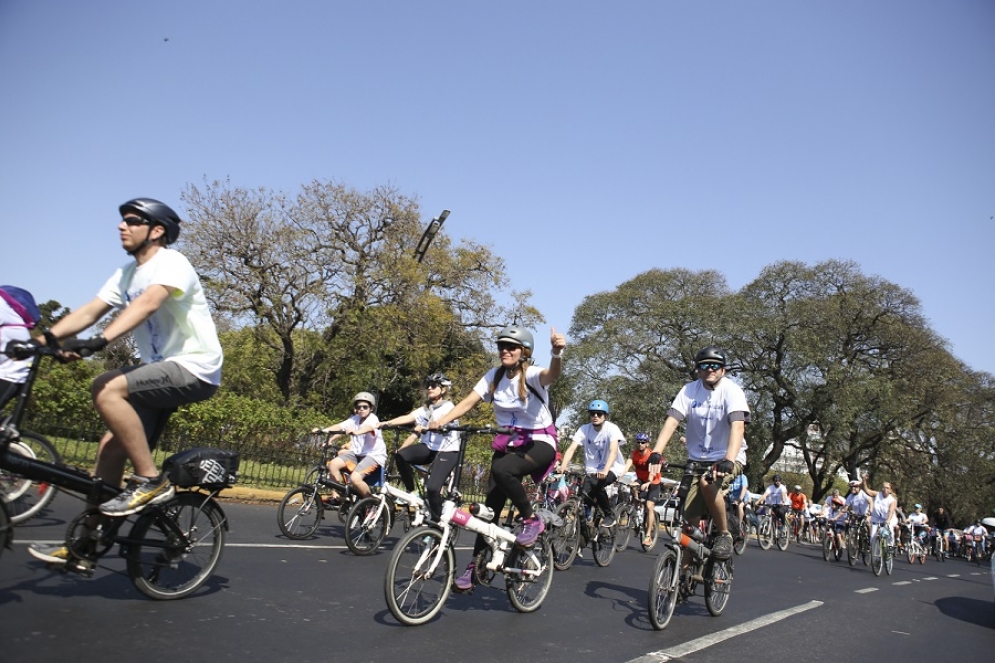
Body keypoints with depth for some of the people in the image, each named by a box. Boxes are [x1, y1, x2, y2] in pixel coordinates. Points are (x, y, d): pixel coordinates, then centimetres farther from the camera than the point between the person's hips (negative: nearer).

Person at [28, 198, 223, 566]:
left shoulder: (171, 262, -12)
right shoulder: (126, 273, 13)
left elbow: (148, 303, -31)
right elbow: (89, 310, 2)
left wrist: (100, 340, -44)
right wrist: (44, 338, -13)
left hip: (194, 369, -8)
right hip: (160, 369, 8)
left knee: (107, 388, -27)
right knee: (112, 448, 3)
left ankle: (150, 480, -17)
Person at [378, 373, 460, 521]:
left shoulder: (448, 406, -7)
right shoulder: (424, 409, 11)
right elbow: (407, 418, -4)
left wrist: (425, 428, -47)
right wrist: (385, 423, -20)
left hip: (447, 451, -6)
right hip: (429, 448, 6)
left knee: (432, 488, -21)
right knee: (400, 455, -21)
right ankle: (411, 491, -1)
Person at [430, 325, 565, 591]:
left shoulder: (532, 375, -16)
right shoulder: (494, 376, -1)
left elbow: (551, 375, -39)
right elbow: (468, 402, -9)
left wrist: (557, 353, -63)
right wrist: (442, 420, -27)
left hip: (540, 442, -5)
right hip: (507, 443, 5)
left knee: (503, 469, -34)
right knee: (490, 505, -2)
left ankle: (532, 520, -12)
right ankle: (475, 565, 10)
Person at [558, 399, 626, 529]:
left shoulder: (612, 429, -17)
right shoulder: (584, 429, -9)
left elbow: (613, 451, -30)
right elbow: (571, 449, -17)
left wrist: (605, 471, -46)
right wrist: (562, 467, -34)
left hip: (612, 468, -3)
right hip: (592, 469, 3)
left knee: (596, 484, -31)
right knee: (585, 493, -22)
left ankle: (610, 515, -8)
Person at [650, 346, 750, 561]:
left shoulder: (731, 390, -14)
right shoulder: (689, 390, -4)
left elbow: (737, 426, -28)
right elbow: (671, 421, -15)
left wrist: (728, 460, -43)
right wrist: (656, 453, -30)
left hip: (727, 459, -3)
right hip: (697, 460, 3)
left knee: (707, 483, -34)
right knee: (689, 519, -4)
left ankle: (724, 535, -12)